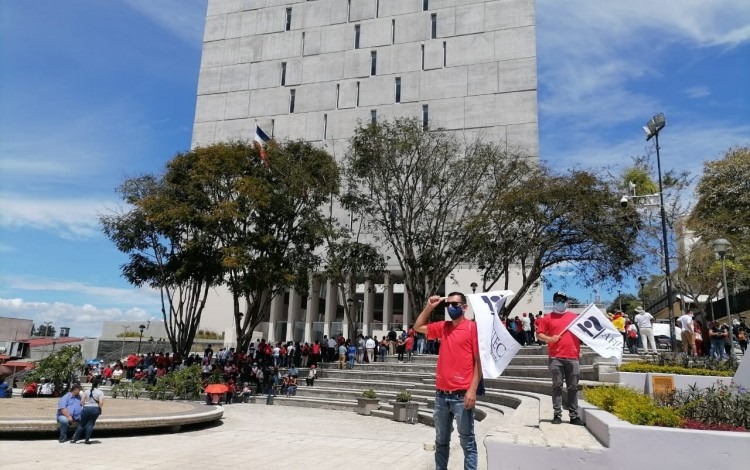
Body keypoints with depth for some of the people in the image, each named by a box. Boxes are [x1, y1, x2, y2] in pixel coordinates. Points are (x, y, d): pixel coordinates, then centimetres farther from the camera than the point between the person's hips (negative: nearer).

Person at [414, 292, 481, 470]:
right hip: (441, 394, 6)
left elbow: (479, 361, -8)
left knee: (467, 442, 3)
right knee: (441, 441, 16)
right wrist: (429, 307, 13)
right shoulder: (443, 327, 10)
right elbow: (418, 327, 23)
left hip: (461, 395, -6)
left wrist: (473, 390, -15)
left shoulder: (472, 327, -7)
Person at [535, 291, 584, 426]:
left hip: (573, 358, 2)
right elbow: (539, 334, 4)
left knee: (573, 387, 5)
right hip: (555, 358, -2)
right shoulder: (548, 318, 8)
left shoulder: (575, 317, 14)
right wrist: (549, 339, -12)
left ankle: (574, 415, 11)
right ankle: (557, 414, 6)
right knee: (557, 386, 1)